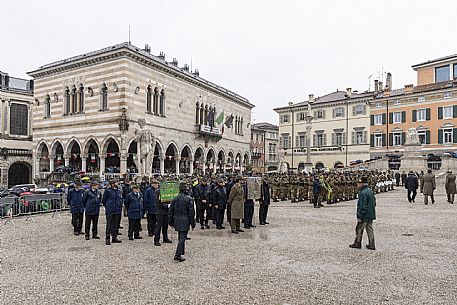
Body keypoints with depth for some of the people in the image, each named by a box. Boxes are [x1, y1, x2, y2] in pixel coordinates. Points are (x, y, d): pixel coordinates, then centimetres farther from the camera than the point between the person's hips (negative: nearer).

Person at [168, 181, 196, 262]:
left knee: (180, 237, 21)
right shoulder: (189, 199, -11)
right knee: (182, 238, -3)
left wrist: (171, 222, 18)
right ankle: (178, 255, -9)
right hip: (185, 222, -6)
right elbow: (191, 213, -10)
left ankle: (182, 251, 36)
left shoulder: (175, 199, 3)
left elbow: (170, 212, 8)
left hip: (177, 221, 6)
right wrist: (193, 224, -2)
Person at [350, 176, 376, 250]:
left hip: (365, 215, -9)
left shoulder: (362, 193, -21)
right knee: (370, 229, 13)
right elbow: (374, 203, 17)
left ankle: (357, 243, 14)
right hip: (371, 215, 9)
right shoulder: (370, 191, 9)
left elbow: (362, 206, -23)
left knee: (359, 229, 4)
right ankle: (371, 245, 17)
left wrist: (359, 216, -19)